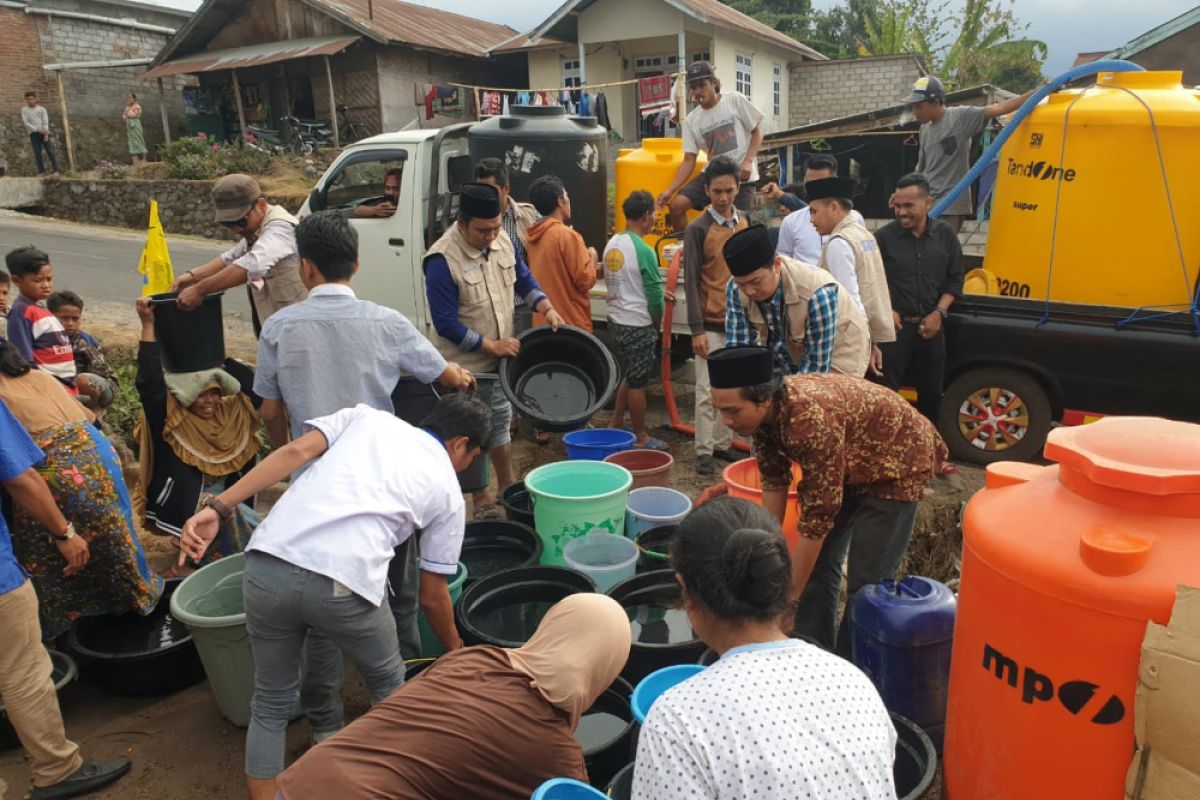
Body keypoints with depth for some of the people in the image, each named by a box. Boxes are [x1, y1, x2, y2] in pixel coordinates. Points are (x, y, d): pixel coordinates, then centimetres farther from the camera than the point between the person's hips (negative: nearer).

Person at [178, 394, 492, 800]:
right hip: (344, 585, -2)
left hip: (268, 565, 3)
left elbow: (294, 452, 5)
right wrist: (456, 652, 38)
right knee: (388, 683, 29)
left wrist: (218, 508, 2)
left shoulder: (366, 416, 23)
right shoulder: (446, 488, 18)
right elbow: (432, 597, 22)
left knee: (271, 703, 25)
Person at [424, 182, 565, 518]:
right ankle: (482, 501, 22)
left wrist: (547, 309, -5)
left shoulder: (502, 240, -3)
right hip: (466, 365, -7)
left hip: (501, 358, 7)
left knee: (500, 423, 20)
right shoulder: (442, 260, -24)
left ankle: (508, 488, 36)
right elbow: (446, 324, -22)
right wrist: (491, 346, -21)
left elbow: (524, 278, 12)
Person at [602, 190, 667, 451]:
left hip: (616, 320, 8)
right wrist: (656, 326, 1)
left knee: (628, 377, 22)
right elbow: (654, 296, -16)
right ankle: (640, 438, 15)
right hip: (637, 325, -8)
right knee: (637, 383, 3)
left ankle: (615, 424, 29)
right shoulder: (643, 250, -19)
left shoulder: (612, 244, 5)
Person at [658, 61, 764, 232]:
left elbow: (757, 131, -1)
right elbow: (689, 160, 3)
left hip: (741, 177, -4)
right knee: (676, 205, -9)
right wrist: (670, 189, -8)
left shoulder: (735, 100, -6)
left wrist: (748, 161, -16)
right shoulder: (691, 120, 3)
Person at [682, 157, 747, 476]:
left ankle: (723, 444, 21)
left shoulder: (744, 224, 9)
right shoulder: (697, 229, -7)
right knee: (708, 392, -2)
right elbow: (691, 282, -9)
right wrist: (697, 329, -14)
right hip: (711, 324, -5)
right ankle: (704, 451, 6)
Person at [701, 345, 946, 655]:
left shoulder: (812, 421, -40)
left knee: (866, 582, -7)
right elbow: (774, 481, -3)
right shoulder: (764, 409, -17)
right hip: (849, 464, 7)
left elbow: (817, 519, -34)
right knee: (818, 561, 7)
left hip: (896, 460, -7)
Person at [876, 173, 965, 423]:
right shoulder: (884, 237, -8)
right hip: (894, 327, -3)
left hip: (930, 328, 4)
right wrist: (885, 310, -13)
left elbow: (955, 279, 7)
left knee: (931, 391, 15)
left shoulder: (945, 235, 2)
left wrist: (939, 313, -4)